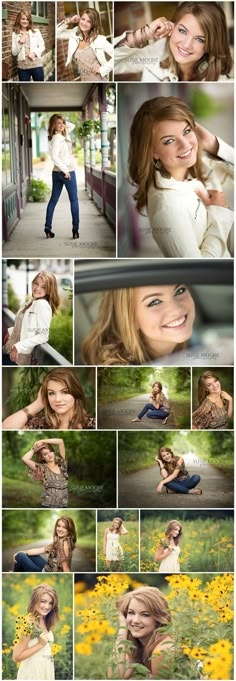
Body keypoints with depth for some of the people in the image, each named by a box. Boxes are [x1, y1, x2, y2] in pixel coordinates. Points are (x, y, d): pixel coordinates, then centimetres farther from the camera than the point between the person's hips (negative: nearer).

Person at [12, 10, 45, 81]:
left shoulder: (36, 32, 5)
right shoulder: (15, 34, 4)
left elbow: (42, 46, 4)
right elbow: (14, 52, 1)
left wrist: (34, 53, -13)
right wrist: (19, 43, -15)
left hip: (36, 65, 0)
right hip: (22, 67, 0)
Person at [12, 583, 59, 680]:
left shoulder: (46, 622, 4)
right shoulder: (28, 623, -18)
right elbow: (16, 657, -19)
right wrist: (40, 644, -21)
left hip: (47, 671, 7)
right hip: (32, 672, -7)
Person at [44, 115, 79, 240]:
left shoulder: (63, 135, 8)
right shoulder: (57, 138, -17)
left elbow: (72, 126, 24)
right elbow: (54, 156, -26)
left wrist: (64, 122, 7)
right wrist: (65, 170, -22)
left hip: (57, 172, 9)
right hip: (67, 172, -9)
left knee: (53, 199, 7)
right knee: (74, 200, 2)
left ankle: (48, 228, 6)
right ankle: (75, 229, 2)